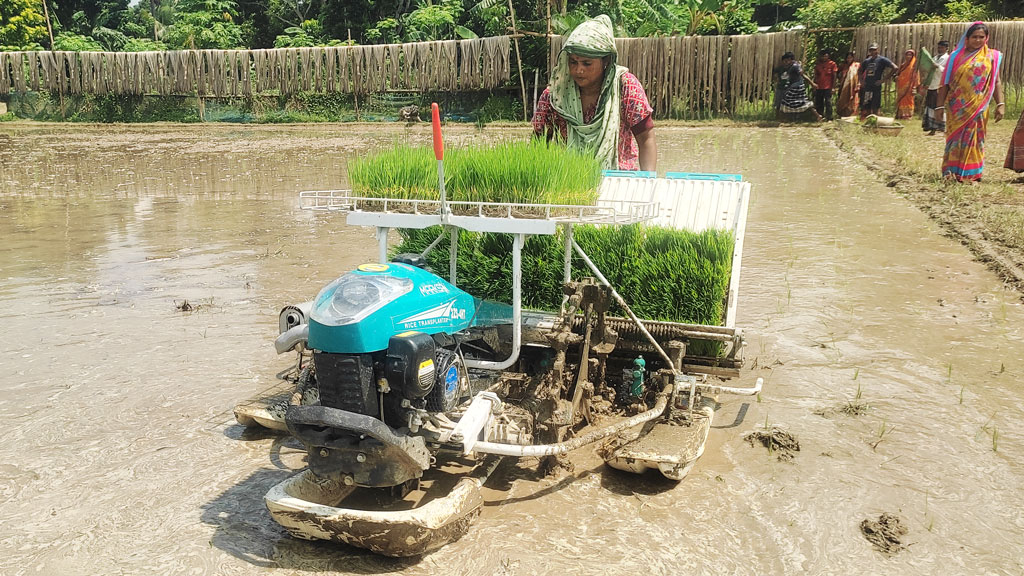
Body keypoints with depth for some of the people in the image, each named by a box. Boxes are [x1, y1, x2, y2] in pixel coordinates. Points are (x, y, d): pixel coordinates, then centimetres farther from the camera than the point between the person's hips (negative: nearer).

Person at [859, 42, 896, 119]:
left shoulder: (882, 60, -3)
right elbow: (860, 71, 31)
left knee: (874, 109, -4)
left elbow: (895, 68, -11)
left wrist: (884, 79, -14)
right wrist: (861, 81, 14)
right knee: (865, 109, 7)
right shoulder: (866, 61, 13)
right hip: (866, 88, 5)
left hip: (876, 88, -5)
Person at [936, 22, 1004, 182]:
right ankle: (951, 171, 6)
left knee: (974, 139, 3)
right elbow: (945, 82, 4)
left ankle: (971, 173, 10)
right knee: (955, 137, 0)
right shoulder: (956, 56, 5)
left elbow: (996, 82, 5)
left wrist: (1000, 104, -3)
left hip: (978, 107, 0)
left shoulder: (992, 56, 6)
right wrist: (940, 106, -1)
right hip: (957, 107, 0)